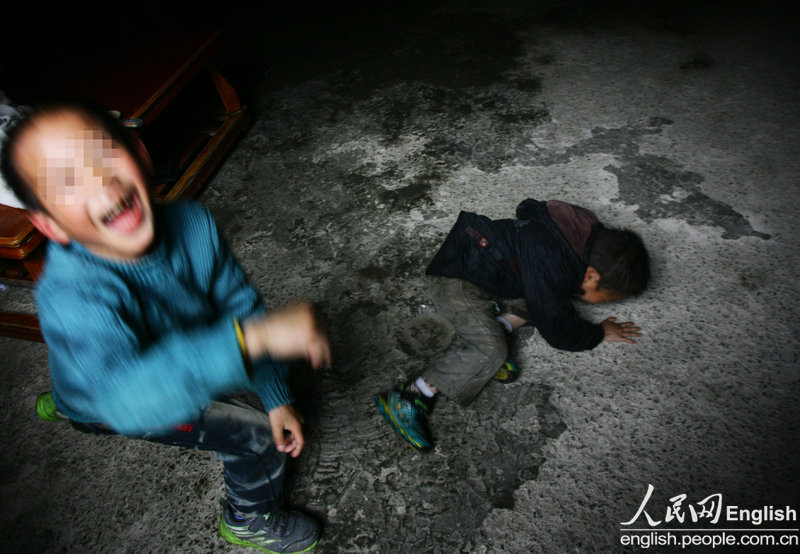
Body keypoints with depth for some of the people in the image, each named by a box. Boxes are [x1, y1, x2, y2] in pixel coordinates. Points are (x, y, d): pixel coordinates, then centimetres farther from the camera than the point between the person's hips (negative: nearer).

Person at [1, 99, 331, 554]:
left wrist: (277, 397, -16)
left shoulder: (192, 223, -28)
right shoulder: (69, 295, -42)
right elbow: (131, 399, -56)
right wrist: (253, 337, -67)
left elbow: (241, 304, -18)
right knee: (260, 439, -8)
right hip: (104, 403, -4)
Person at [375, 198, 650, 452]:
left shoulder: (588, 235, -3)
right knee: (491, 352, -20)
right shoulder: (548, 268, -31)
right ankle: (409, 399, -17)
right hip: (455, 281, -9)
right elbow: (558, 331, -19)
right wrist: (601, 333, -2)